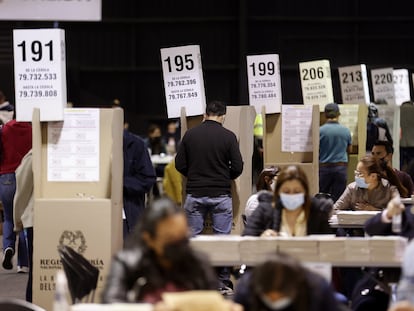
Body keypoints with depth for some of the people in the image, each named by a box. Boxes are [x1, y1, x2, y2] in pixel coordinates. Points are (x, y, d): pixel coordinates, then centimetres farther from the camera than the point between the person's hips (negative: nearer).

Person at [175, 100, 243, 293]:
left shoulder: (190, 134, 0)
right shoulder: (228, 136, -6)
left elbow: (180, 165, 3)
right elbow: (237, 167, -6)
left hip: (195, 194, 2)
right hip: (221, 195, -2)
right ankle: (223, 281, 6)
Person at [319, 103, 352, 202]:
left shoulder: (320, 131, -10)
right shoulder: (346, 131, -1)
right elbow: (349, 149, 14)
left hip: (324, 167, -2)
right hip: (341, 167, 2)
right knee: (338, 199, 4)